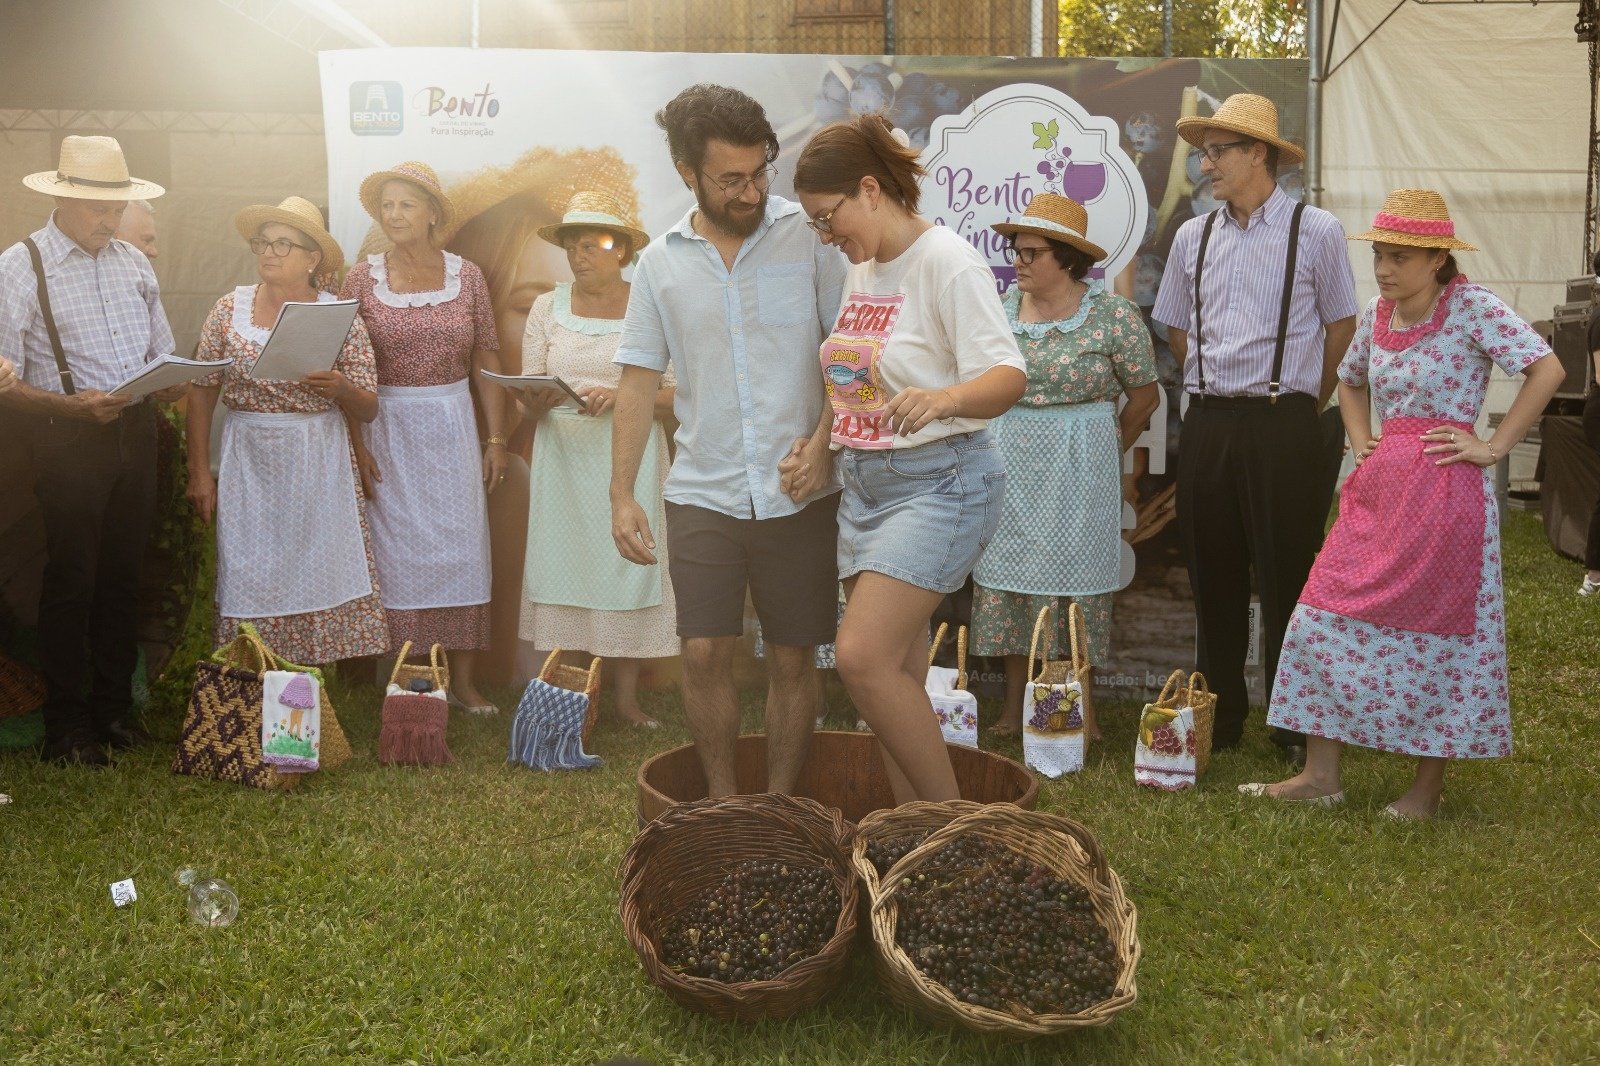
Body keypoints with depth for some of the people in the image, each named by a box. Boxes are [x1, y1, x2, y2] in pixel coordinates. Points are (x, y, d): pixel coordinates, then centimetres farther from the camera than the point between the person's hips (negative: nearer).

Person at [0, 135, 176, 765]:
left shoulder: (134, 263, 11)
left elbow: (163, 353, 19)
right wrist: (74, 406, -25)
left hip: (137, 432, 5)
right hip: (70, 441, -5)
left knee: (123, 578, 13)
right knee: (71, 585, 2)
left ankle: (115, 707, 26)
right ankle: (66, 728, 14)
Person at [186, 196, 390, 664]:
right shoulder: (230, 309, 3)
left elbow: (368, 410, -1)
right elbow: (201, 393, 6)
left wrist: (339, 387, -22)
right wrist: (200, 472, 2)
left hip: (320, 468, -1)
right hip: (249, 469, 1)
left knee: (322, 584, 0)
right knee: (253, 588, 2)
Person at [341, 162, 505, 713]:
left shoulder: (466, 276, 2)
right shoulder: (361, 278, -1)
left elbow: (487, 363, 5)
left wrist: (496, 440, 2)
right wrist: (356, 446, -9)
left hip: (453, 428, 1)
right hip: (387, 429, -1)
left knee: (460, 548, 3)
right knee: (396, 548, 2)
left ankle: (464, 681, 11)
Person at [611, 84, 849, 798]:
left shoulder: (807, 238, -2)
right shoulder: (660, 263, 5)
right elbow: (639, 382, 7)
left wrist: (824, 437, -14)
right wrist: (621, 495, 1)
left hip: (799, 495, -1)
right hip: (702, 496, 1)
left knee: (793, 658, 5)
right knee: (704, 653, -3)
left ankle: (780, 807, 21)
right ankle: (722, 806, 16)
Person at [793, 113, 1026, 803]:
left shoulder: (947, 263, -13)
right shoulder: (862, 268, 13)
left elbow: (1008, 376, -21)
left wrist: (940, 399, -40)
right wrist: (818, 453, 9)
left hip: (940, 481, -8)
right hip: (866, 483, 8)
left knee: (863, 657, -17)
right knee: (896, 674, 6)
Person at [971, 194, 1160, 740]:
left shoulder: (1114, 315, -8)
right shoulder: (1001, 308, 5)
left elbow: (1144, 395, 0)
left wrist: (1105, 450, 10)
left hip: (1078, 471, -4)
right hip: (1008, 466, 4)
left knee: (1076, 577, 1)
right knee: (1008, 576, 5)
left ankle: (1083, 707, 13)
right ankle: (1015, 706, 16)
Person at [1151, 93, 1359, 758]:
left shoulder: (1315, 232, -1)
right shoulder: (1192, 237, 10)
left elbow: (1341, 325, 6)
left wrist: (1307, 402, 7)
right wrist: (1213, 390, 15)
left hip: (1282, 424, -4)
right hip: (1207, 423, 4)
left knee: (1287, 578, -2)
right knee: (1212, 577, 9)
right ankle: (1219, 719, 20)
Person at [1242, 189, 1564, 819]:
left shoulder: (1472, 308, -9)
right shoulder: (1378, 315, 9)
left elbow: (1548, 370, -15)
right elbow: (1350, 381, 28)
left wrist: (1494, 445, -15)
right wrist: (1359, 439, 13)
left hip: (1443, 490, -7)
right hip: (1378, 488, 7)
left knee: (1438, 631, 2)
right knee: (1328, 619, 2)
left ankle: (1428, 787, 15)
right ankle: (1320, 775, 10)